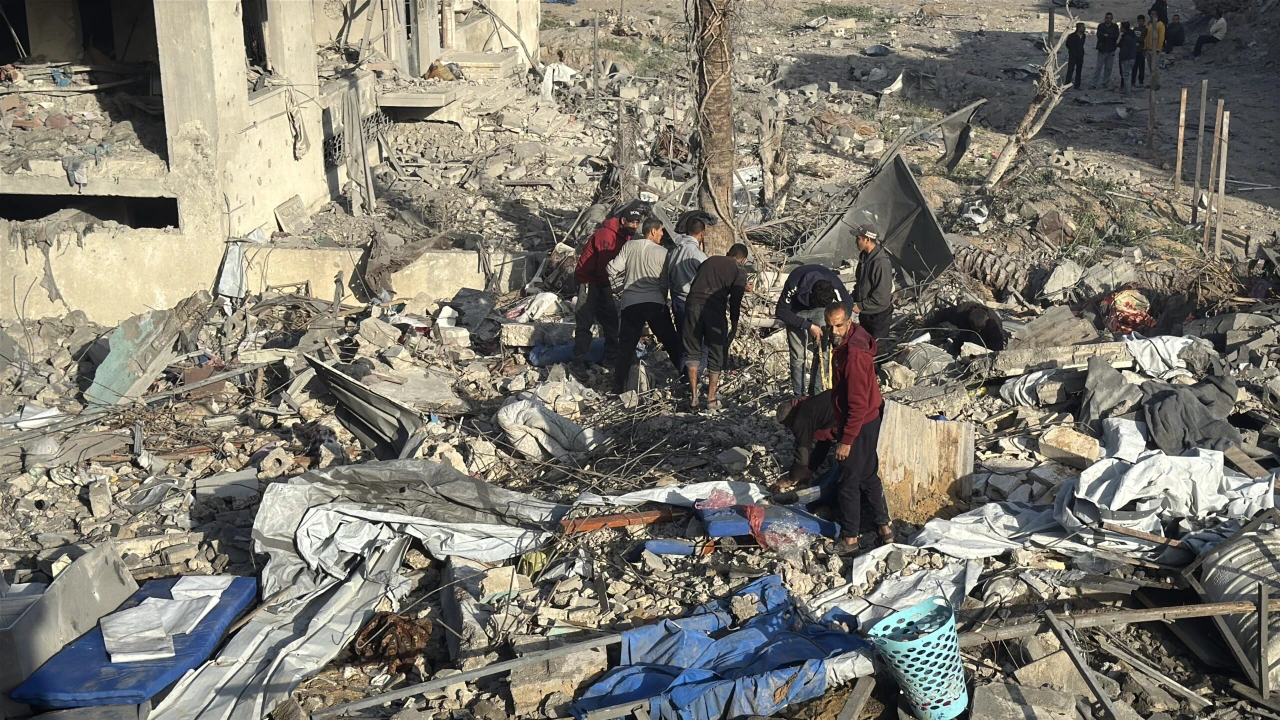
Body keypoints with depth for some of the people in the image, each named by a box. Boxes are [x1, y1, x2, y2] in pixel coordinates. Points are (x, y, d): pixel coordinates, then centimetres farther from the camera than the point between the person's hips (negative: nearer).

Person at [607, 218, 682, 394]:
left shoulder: (629, 247, 3)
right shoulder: (663, 252, -1)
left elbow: (613, 269, 2)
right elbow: (665, 282, 2)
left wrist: (620, 287, 18)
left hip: (630, 303, 1)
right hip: (655, 302, -1)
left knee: (626, 346, 8)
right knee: (670, 341, 12)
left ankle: (619, 386, 6)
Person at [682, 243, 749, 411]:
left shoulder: (709, 261, 25)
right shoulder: (739, 271, 13)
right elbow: (735, 300, 3)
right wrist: (734, 325, 9)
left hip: (692, 303, 3)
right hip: (714, 309, -3)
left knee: (692, 351, 13)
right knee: (716, 354, 11)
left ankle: (694, 398, 7)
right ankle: (711, 400, 13)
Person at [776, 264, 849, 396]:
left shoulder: (835, 285, -33)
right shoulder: (794, 284, -39)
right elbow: (781, 311, -26)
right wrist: (809, 326, -28)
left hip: (819, 311, 2)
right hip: (796, 312, -2)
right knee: (798, 356, -6)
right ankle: (799, 395, 5)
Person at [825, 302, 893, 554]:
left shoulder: (854, 354, -29)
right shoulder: (848, 342, 1)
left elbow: (858, 404, -27)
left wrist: (846, 440, -22)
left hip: (860, 425, -10)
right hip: (870, 419, 10)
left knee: (849, 481, 3)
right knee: (868, 475, 21)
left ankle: (850, 539, 15)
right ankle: (884, 526, 32)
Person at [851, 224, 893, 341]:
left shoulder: (881, 262, -27)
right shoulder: (865, 256, 1)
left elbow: (882, 297, -27)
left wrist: (861, 306, -21)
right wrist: (854, 299, 5)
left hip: (878, 315, -9)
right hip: (865, 313, 9)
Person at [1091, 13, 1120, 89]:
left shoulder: (1115, 26, 6)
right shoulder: (1101, 26, 3)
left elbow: (1116, 36, -8)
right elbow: (1099, 36, -11)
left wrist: (1106, 35, -12)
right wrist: (1110, 36, -14)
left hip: (1111, 51, 2)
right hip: (1102, 50, -2)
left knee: (1108, 68, 5)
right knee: (1099, 67, -5)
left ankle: (1105, 83, 13)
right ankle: (1094, 83, -5)